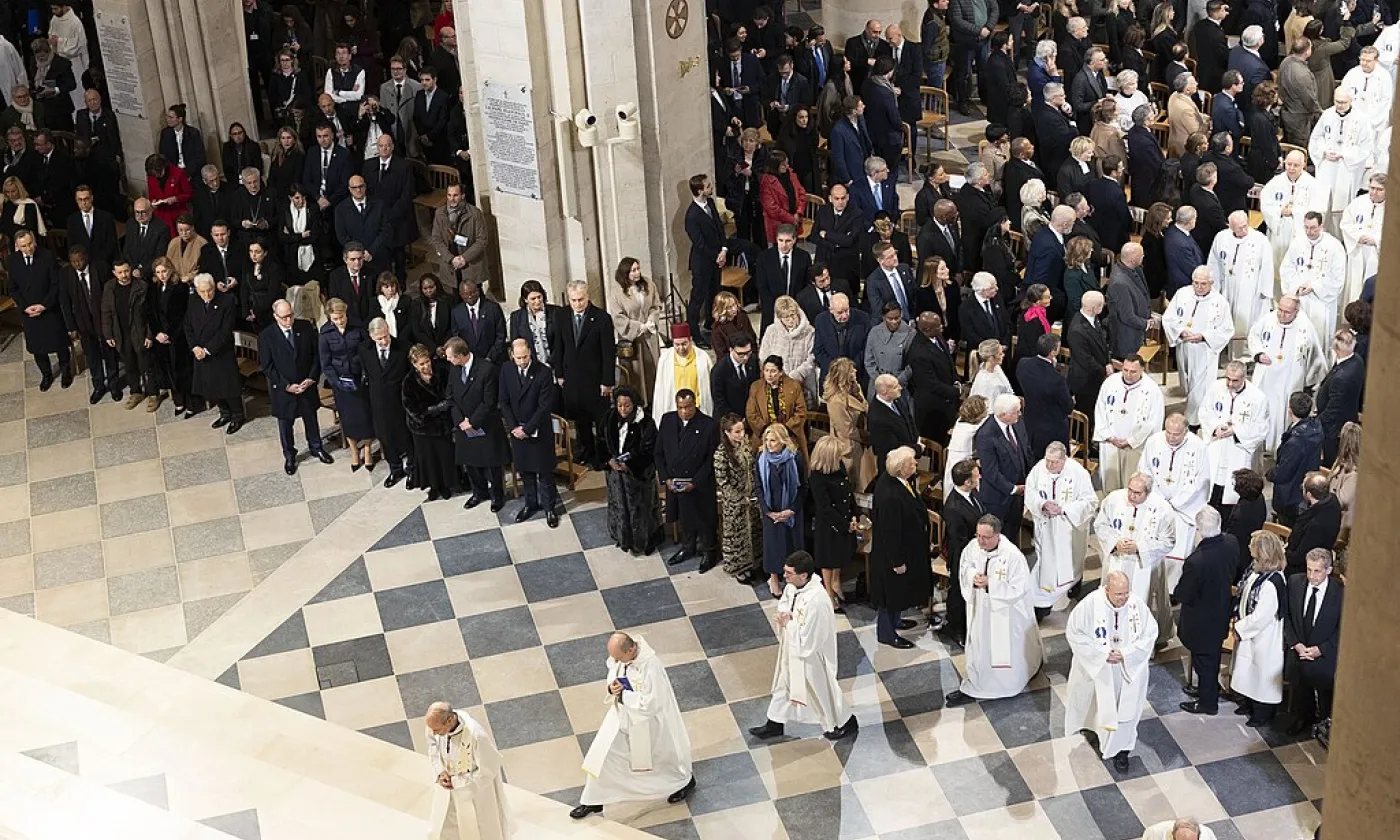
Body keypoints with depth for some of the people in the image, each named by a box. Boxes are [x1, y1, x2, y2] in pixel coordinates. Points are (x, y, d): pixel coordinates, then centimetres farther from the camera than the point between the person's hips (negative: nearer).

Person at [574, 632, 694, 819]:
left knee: (661, 755, 20)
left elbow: (649, 705, -33)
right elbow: (612, 667, 5)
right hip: (623, 715, 6)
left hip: (647, 721, -6)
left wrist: (622, 695, -27)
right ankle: (593, 801, 26)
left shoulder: (651, 667, -39)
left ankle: (685, 781, 51)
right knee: (602, 754, 8)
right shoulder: (620, 651, -17)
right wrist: (612, 685, -15)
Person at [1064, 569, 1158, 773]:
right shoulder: (1091, 604, -24)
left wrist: (1126, 653, -20)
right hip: (1096, 667, 0)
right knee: (1101, 705, 21)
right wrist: (1102, 653, -21)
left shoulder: (1137, 604, -20)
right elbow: (1074, 633, -16)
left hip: (1129, 668, 0)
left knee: (1124, 709, 10)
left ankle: (1120, 749, 28)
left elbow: (1150, 634, -10)